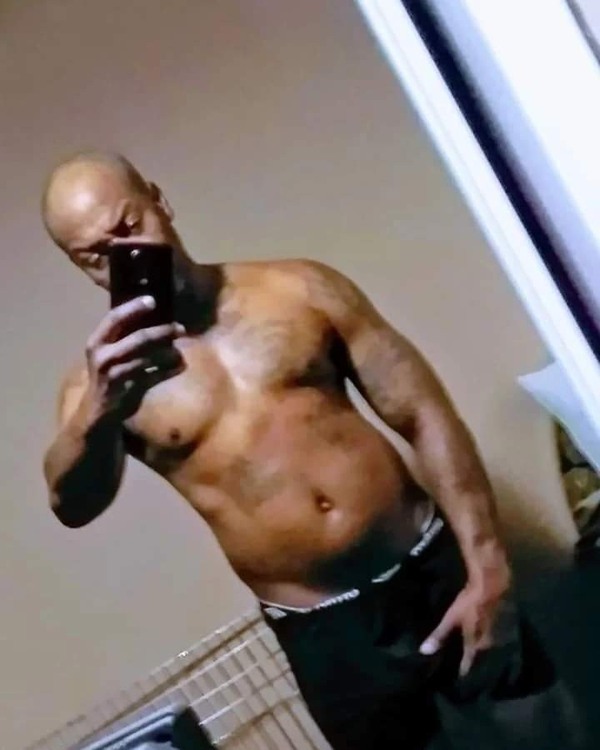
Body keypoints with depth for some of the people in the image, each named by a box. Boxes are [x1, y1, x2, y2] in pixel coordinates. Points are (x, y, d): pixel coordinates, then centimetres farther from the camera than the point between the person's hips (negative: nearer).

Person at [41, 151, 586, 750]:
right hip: (321, 635, -1)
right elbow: (73, 506, -19)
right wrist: (96, 410, -40)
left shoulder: (298, 288, 0)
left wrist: (485, 567, -7)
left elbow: (425, 416, 0)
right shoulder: (102, 377, -1)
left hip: (435, 572, 1)